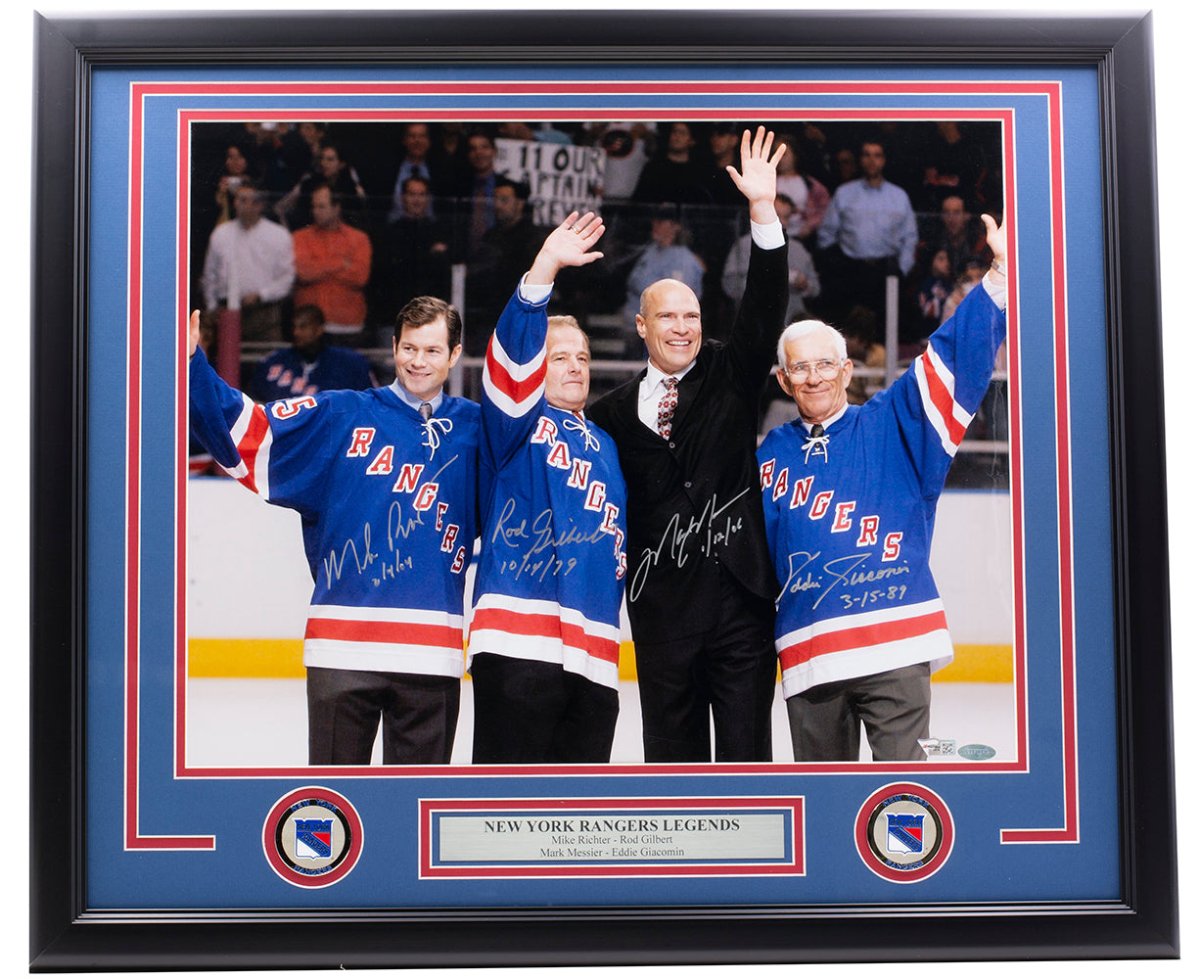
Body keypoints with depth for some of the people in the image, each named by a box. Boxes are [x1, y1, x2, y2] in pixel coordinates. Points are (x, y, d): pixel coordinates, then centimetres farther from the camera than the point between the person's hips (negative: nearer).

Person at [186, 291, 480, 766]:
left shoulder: (474, 428, 12)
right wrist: (191, 365, -9)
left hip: (432, 653, 1)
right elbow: (245, 432, 1)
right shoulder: (339, 416, 6)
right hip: (341, 644, -1)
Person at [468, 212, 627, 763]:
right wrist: (545, 267, -25)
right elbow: (514, 352, -15)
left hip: (592, 652, 7)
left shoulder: (604, 447, 23)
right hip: (518, 640, -6)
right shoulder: (518, 422, 4)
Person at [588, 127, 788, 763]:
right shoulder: (616, 411, 6)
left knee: (746, 751, 5)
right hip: (662, 605, 1)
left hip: (739, 596, -1)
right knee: (672, 752, 11)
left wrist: (763, 210, -17)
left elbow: (764, 310, -8)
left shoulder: (731, 378, 5)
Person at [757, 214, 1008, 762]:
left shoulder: (893, 425, 5)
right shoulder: (769, 459, 14)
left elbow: (958, 356, -4)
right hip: (807, 651, 4)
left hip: (894, 643, -3)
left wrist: (999, 274, -14)